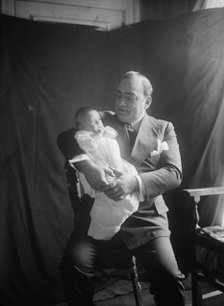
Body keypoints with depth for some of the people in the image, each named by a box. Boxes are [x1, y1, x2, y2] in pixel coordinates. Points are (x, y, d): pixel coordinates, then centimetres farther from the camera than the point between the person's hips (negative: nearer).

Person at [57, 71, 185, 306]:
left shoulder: (163, 128, 13)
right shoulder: (102, 121, 13)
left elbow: (174, 173, -1)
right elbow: (66, 138, -3)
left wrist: (135, 182, -19)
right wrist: (86, 165, -23)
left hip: (146, 219, 0)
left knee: (169, 277, -20)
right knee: (72, 266, -22)